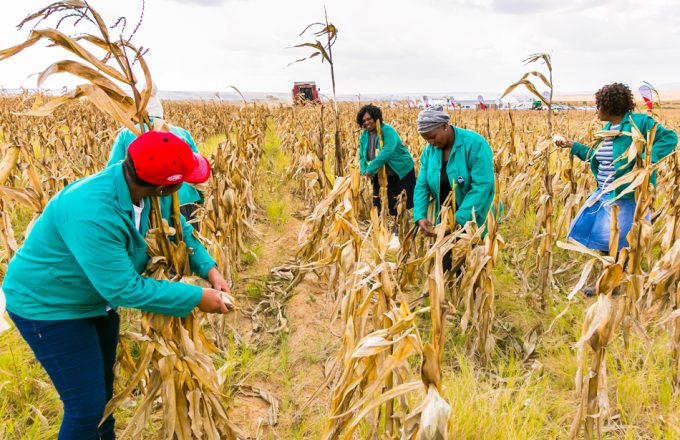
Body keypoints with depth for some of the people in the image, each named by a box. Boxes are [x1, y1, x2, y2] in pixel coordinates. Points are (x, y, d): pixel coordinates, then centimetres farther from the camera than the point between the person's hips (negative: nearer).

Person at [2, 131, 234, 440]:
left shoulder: (143, 188, -16)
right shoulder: (91, 214, -40)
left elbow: (178, 227, 3)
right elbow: (125, 289, -35)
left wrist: (208, 269, -8)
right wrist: (196, 298, -29)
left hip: (97, 298, 8)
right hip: (48, 305, -8)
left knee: (103, 387, 22)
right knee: (87, 405, -4)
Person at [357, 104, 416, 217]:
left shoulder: (388, 131, -18)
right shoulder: (364, 136, 3)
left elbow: (387, 152, -30)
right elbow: (362, 156, 7)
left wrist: (371, 169, -30)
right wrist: (365, 170, -14)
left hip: (402, 172, -6)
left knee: (406, 204, -1)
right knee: (379, 205, 8)